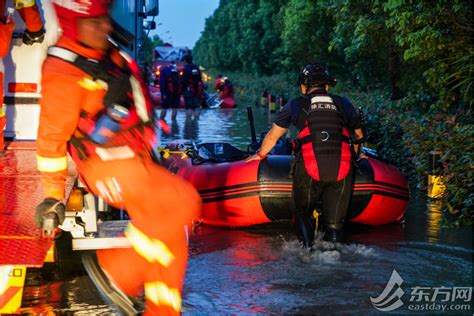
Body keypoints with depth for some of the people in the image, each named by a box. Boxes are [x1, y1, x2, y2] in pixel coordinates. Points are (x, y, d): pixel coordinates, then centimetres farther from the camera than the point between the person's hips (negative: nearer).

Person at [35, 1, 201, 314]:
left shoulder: (108, 54, 10)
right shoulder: (63, 72, -17)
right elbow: (51, 135, -15)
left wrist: (150, 156, 30)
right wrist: (53, 196, -13)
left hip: (136, 158, 9)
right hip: (108, 165, -9)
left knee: (169, 229, 8)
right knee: (183, 202, -23)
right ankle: (120, 268, -8)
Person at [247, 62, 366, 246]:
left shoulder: (295, 105, 13)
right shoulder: (343, 104, 18)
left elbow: (272, 136, 24)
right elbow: (359, 137, 33)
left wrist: (260, 155, 42)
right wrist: (356, 155, 52)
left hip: (309, 170, -1)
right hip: (342, 170, 2)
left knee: (302, 212, 15)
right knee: (334, 222, 11)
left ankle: (307, 246, -5)